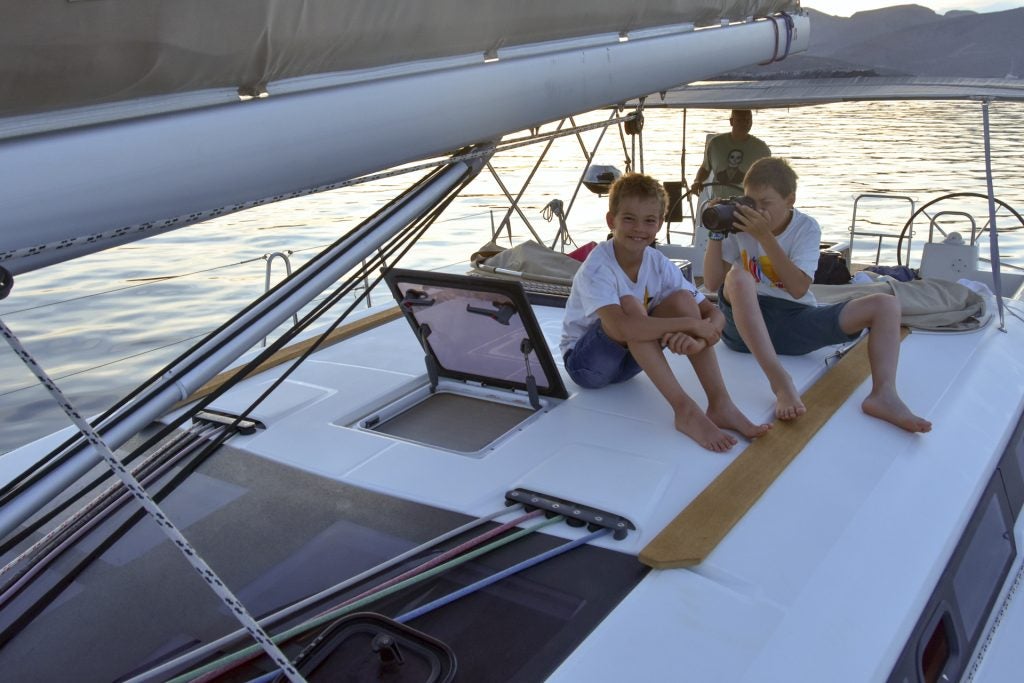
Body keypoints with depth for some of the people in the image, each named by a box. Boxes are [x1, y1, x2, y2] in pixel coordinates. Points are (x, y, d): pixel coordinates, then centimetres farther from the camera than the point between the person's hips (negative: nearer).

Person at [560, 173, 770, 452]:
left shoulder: (659, 264, -7)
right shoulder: (596, 268, -25)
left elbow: (714, 314, -10)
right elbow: (621, 327, -43)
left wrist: (699, 337, -34)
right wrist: (690, 324, -38)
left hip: (631, 359, 6)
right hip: (585, 362, -5)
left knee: (682, 299, -17)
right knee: (629, 305, -33)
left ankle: (720, 405, -23)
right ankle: (685, 410, -34)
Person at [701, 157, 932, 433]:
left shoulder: (806, 228, -2)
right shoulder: (740, 226, 1)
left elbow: (798, 289, -17)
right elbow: (712, 284, -5)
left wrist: (765, 237, -22)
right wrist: (716, 233, -13)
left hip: (795, 321, 1)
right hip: (746, 321, -1)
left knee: (886, 304, -12)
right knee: (738, 276, -34)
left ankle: (883, 394, -35)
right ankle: (780, 382, -42)